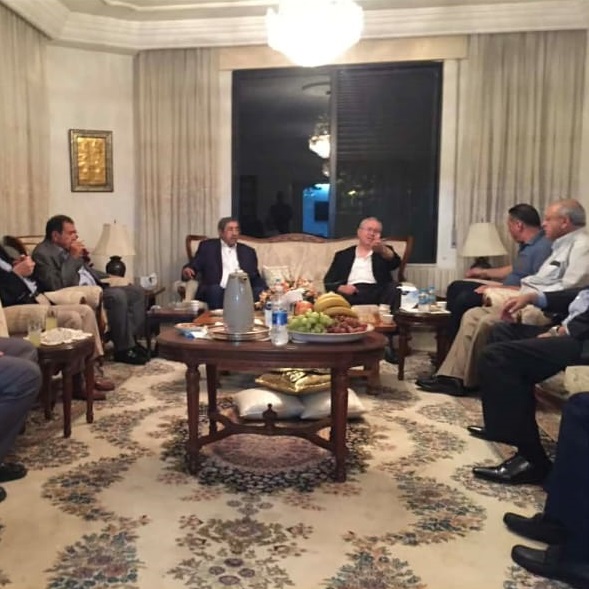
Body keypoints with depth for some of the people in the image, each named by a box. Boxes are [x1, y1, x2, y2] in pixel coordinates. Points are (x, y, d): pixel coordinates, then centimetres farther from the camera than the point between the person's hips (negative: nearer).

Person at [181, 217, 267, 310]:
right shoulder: (207, 246, 15)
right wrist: (187, 271, -17)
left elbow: (255, 278, 17)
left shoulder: (248, 251, 21)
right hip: (216, 292, -2)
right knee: (215, 289, -35)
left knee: (261, 291, -26)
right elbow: (193, 266, 8)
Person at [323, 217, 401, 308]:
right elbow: (328, 282, 14)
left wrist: (383, 250, -24)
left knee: (394, 289, -30)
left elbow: (396, 262, -1)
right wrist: (341, 288, -9)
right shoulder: (342, 255, 22)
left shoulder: (383, 252, 23)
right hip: (350, 295, -1)